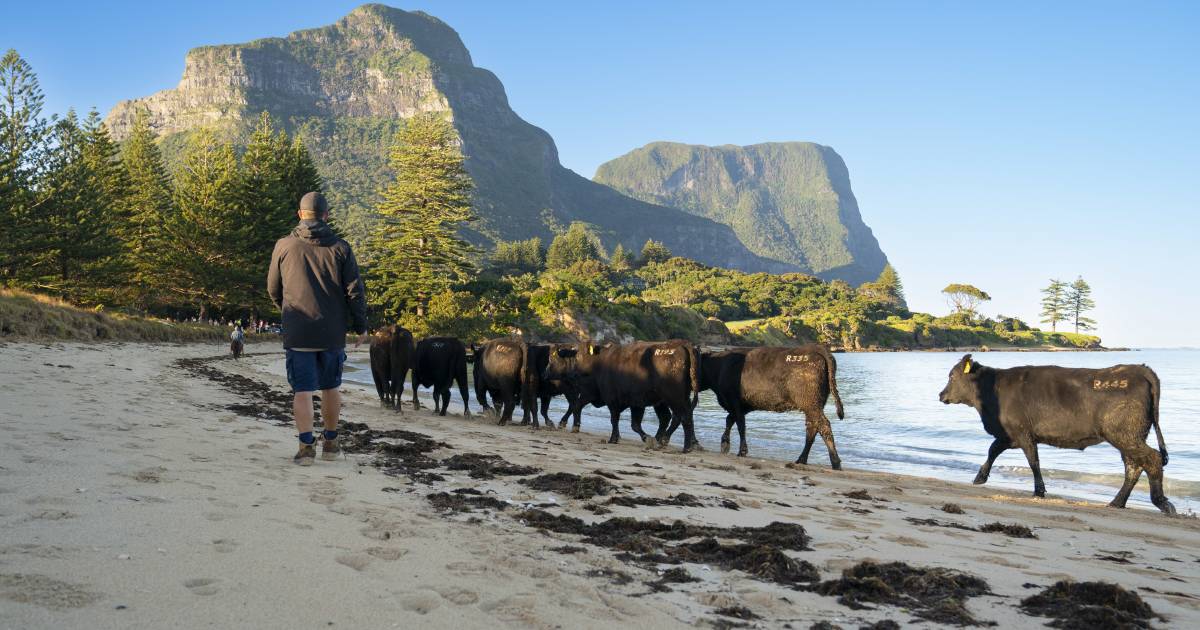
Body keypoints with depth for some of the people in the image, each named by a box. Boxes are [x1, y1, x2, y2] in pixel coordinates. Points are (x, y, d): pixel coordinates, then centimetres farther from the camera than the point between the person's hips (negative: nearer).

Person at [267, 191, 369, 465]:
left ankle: (306, 445, -9)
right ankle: (330, 443, 24)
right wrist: (360, 326, 6)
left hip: (297, 332, -1)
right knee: (330, 387, 15)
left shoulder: (284, 246, 0)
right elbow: (355, 291, -3)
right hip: (333, 332, 1)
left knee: (303, 390, 1)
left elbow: (273, 289, 10)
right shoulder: (340, 247, -1)